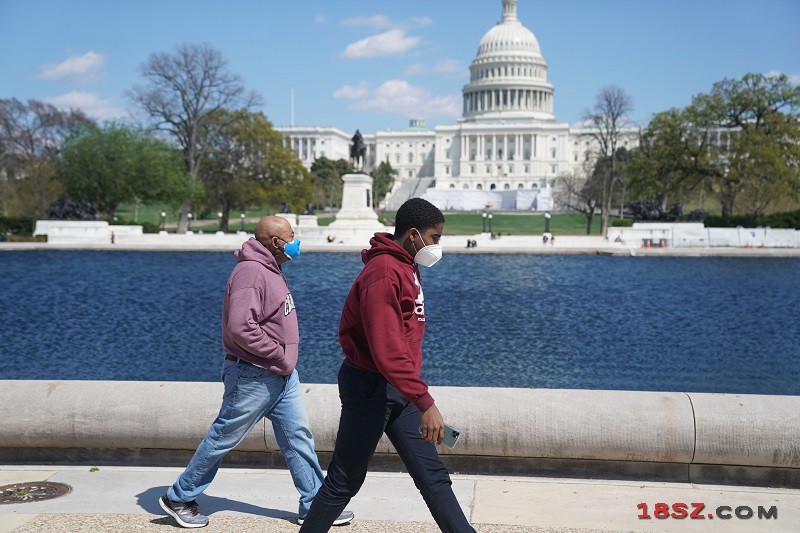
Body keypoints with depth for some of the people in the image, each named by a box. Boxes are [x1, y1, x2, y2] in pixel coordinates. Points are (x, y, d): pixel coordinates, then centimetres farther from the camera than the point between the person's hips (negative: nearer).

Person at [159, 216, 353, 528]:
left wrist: (285, 359, 14)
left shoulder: (269, 270, 13)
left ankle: (315, 505, 18)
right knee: (223, 439, 3)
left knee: (298, 437, 10)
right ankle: (178, 499, 19)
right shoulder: (250, 273, -21)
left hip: (282, 374, 10)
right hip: (254, 376, -10)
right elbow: (240, 327, -29)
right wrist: (277, 352, -20)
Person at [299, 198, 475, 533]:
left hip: (398, 391, 9)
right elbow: (386, 350, -27)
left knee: (433, 475, 8)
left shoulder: (406, 268, 13)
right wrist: (425, 403, -29)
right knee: (345, 480, 4)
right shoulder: (383, 273, -20)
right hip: (371, 388, -9)